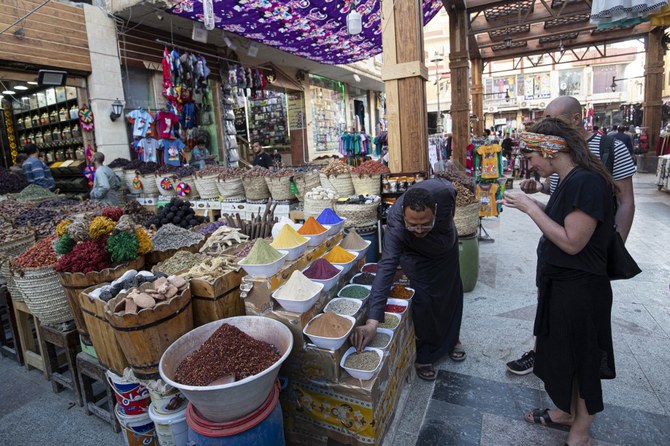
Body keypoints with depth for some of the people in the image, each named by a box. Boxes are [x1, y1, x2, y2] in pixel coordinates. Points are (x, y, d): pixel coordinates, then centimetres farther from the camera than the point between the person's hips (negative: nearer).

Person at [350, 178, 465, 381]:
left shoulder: (443, 191, -41)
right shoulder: (395, 227, -47)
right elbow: (385, 269, -54)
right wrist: (372, 322, -60)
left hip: (447, 248, 4)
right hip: (416, 256, -3)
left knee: (451, 294, 16)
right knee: (424, 300, -9)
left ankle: (451, 339, 44)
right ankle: (423, 356, 17)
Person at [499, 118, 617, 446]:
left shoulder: (587, 182, -23)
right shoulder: (569, 181, 7)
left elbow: (572, 242, -26)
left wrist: (531, 209, -21)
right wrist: (531, 204, 2)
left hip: (580, 289, -9)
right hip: (560, 284, 9)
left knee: (581, 358, 10)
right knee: (561, 351, 22)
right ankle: (566, 411, 44)